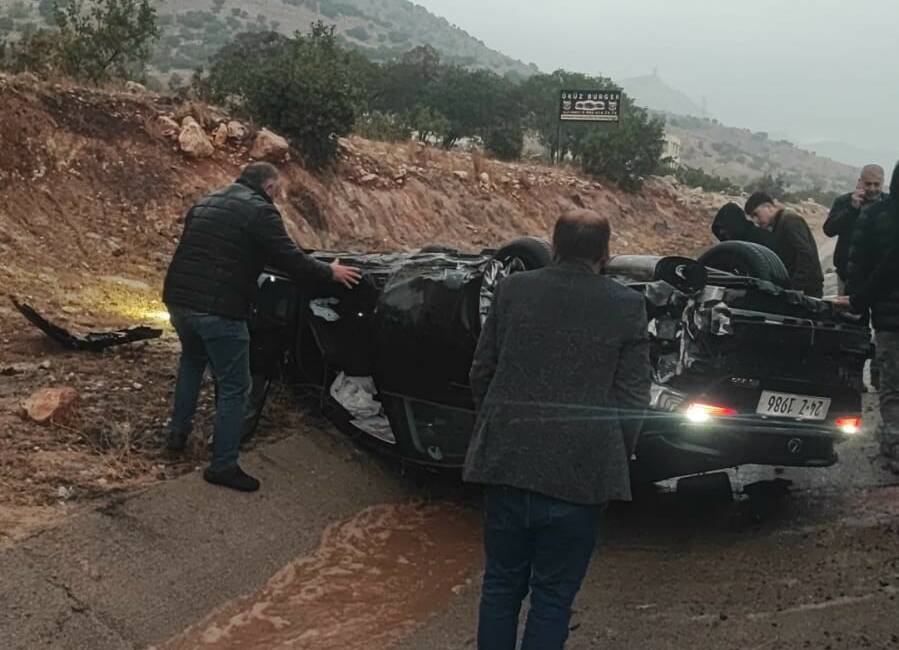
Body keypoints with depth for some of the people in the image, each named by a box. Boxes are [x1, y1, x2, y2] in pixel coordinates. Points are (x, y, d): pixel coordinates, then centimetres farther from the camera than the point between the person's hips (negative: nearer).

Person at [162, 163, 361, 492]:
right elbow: (291, 260, -9)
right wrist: (330, 272, 6)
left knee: (192, 359, 34)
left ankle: (178, 431, 39)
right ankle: (223, 466, 7)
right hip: (219, 309, -8)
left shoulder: (206, 203, 18)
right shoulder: (259, 210, -6)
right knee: (234, 387, 3)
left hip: (178, 298, 8)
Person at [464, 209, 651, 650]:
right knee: (552, 596, 11)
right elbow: (633, 398, -4)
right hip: (580, 474, -2)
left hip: (506, 463, 2)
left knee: (502, 583, 17)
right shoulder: (627, 307, -5)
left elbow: (481, 371, 4)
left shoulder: (513, 290, -1)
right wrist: (614, 461, 9)